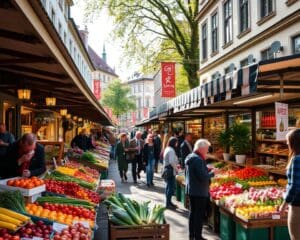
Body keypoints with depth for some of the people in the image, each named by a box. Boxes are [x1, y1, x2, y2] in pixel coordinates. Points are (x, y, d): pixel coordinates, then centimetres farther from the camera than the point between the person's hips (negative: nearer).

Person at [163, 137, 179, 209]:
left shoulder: (167, 149, 14)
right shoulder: (171, 150, -17)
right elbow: (171, 162, -23)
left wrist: (175, 166, 16)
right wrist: (176, 169, -12)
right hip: (171, 170, -10)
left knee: (169, 186, 16)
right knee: (171, 187, -6)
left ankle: (168, 202, 24)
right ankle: (168, 203, -2)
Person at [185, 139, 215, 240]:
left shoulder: (189, 157, 9)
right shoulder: (198, 160, -23)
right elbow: (203, 177, -26)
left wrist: (208, 171, 10)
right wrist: (212, 173, -10)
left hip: (191, 190, 10)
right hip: (199, 192, -10)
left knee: (192, 213, 18)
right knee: (199, 215, 0)